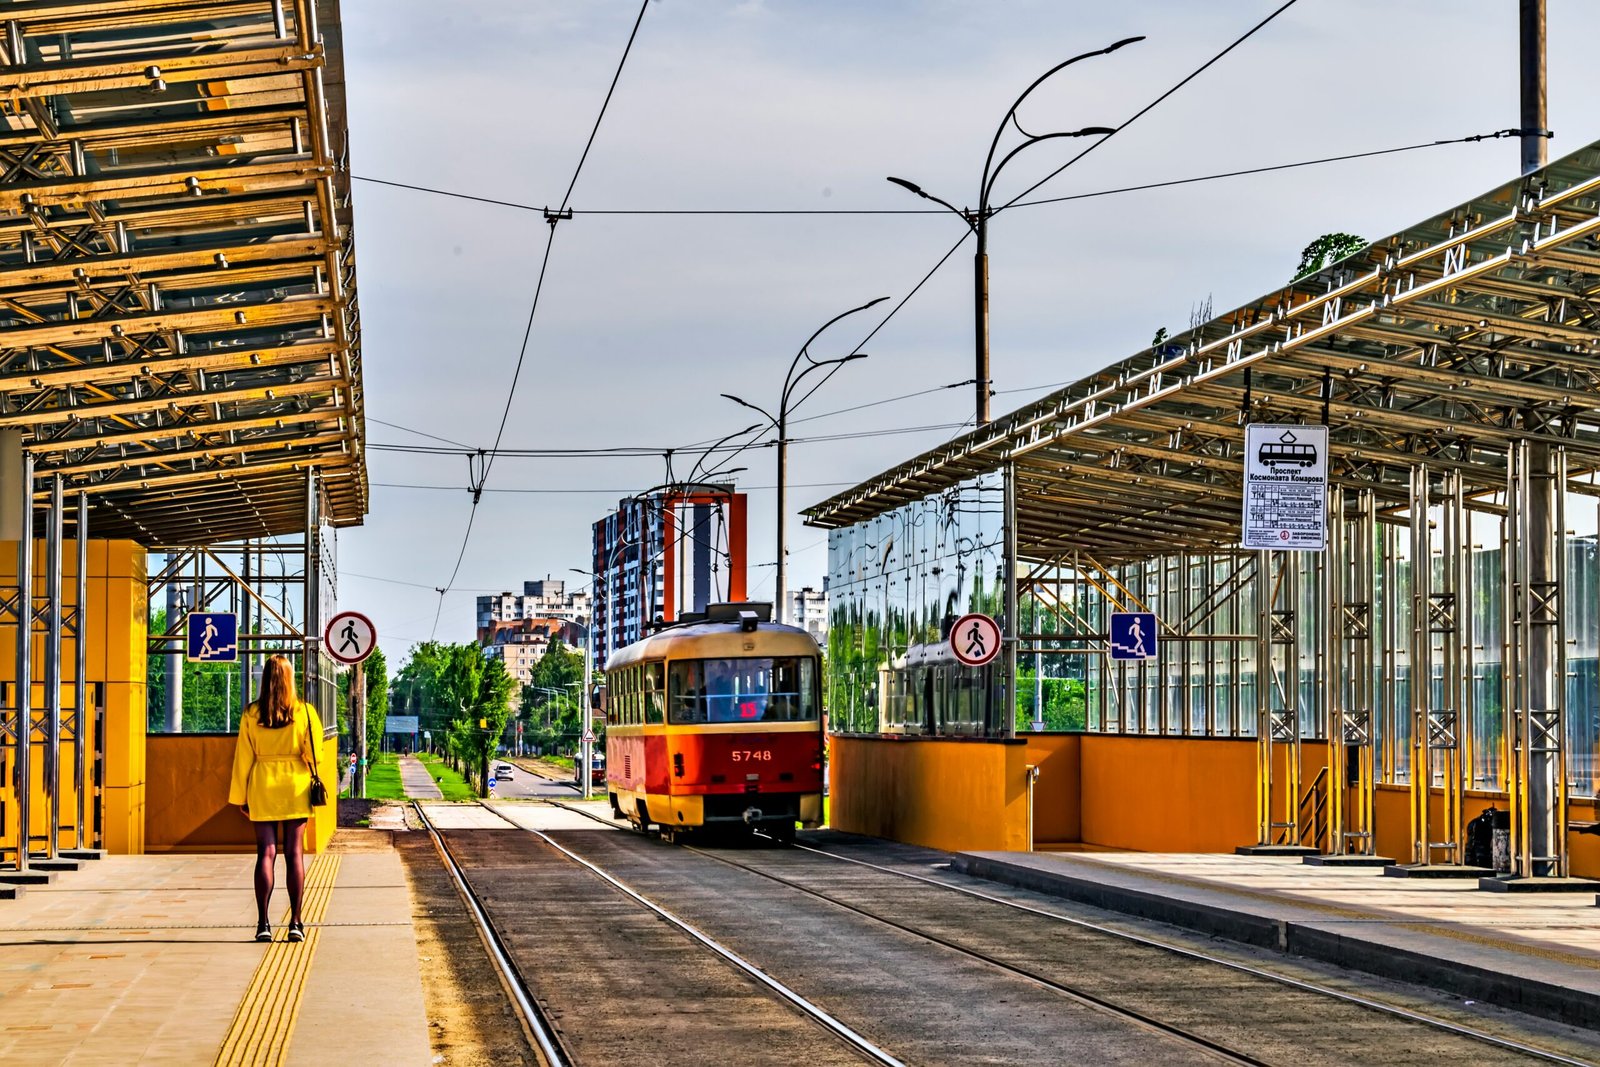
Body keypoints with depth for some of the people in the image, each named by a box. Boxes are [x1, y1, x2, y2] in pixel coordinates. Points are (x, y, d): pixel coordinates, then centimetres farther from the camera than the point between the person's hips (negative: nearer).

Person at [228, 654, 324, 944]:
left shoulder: (251, 714, -3)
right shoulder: (304, 712, -5)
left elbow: (243, 757, 0)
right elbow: (313, 754, -5)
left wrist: (240, 796, 7)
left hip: (262, 789, 1)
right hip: (295, 789, 0)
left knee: (266, 853, 3)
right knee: (294, 854, 3)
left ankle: (263, 923, -2)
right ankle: (295, 923, 0)